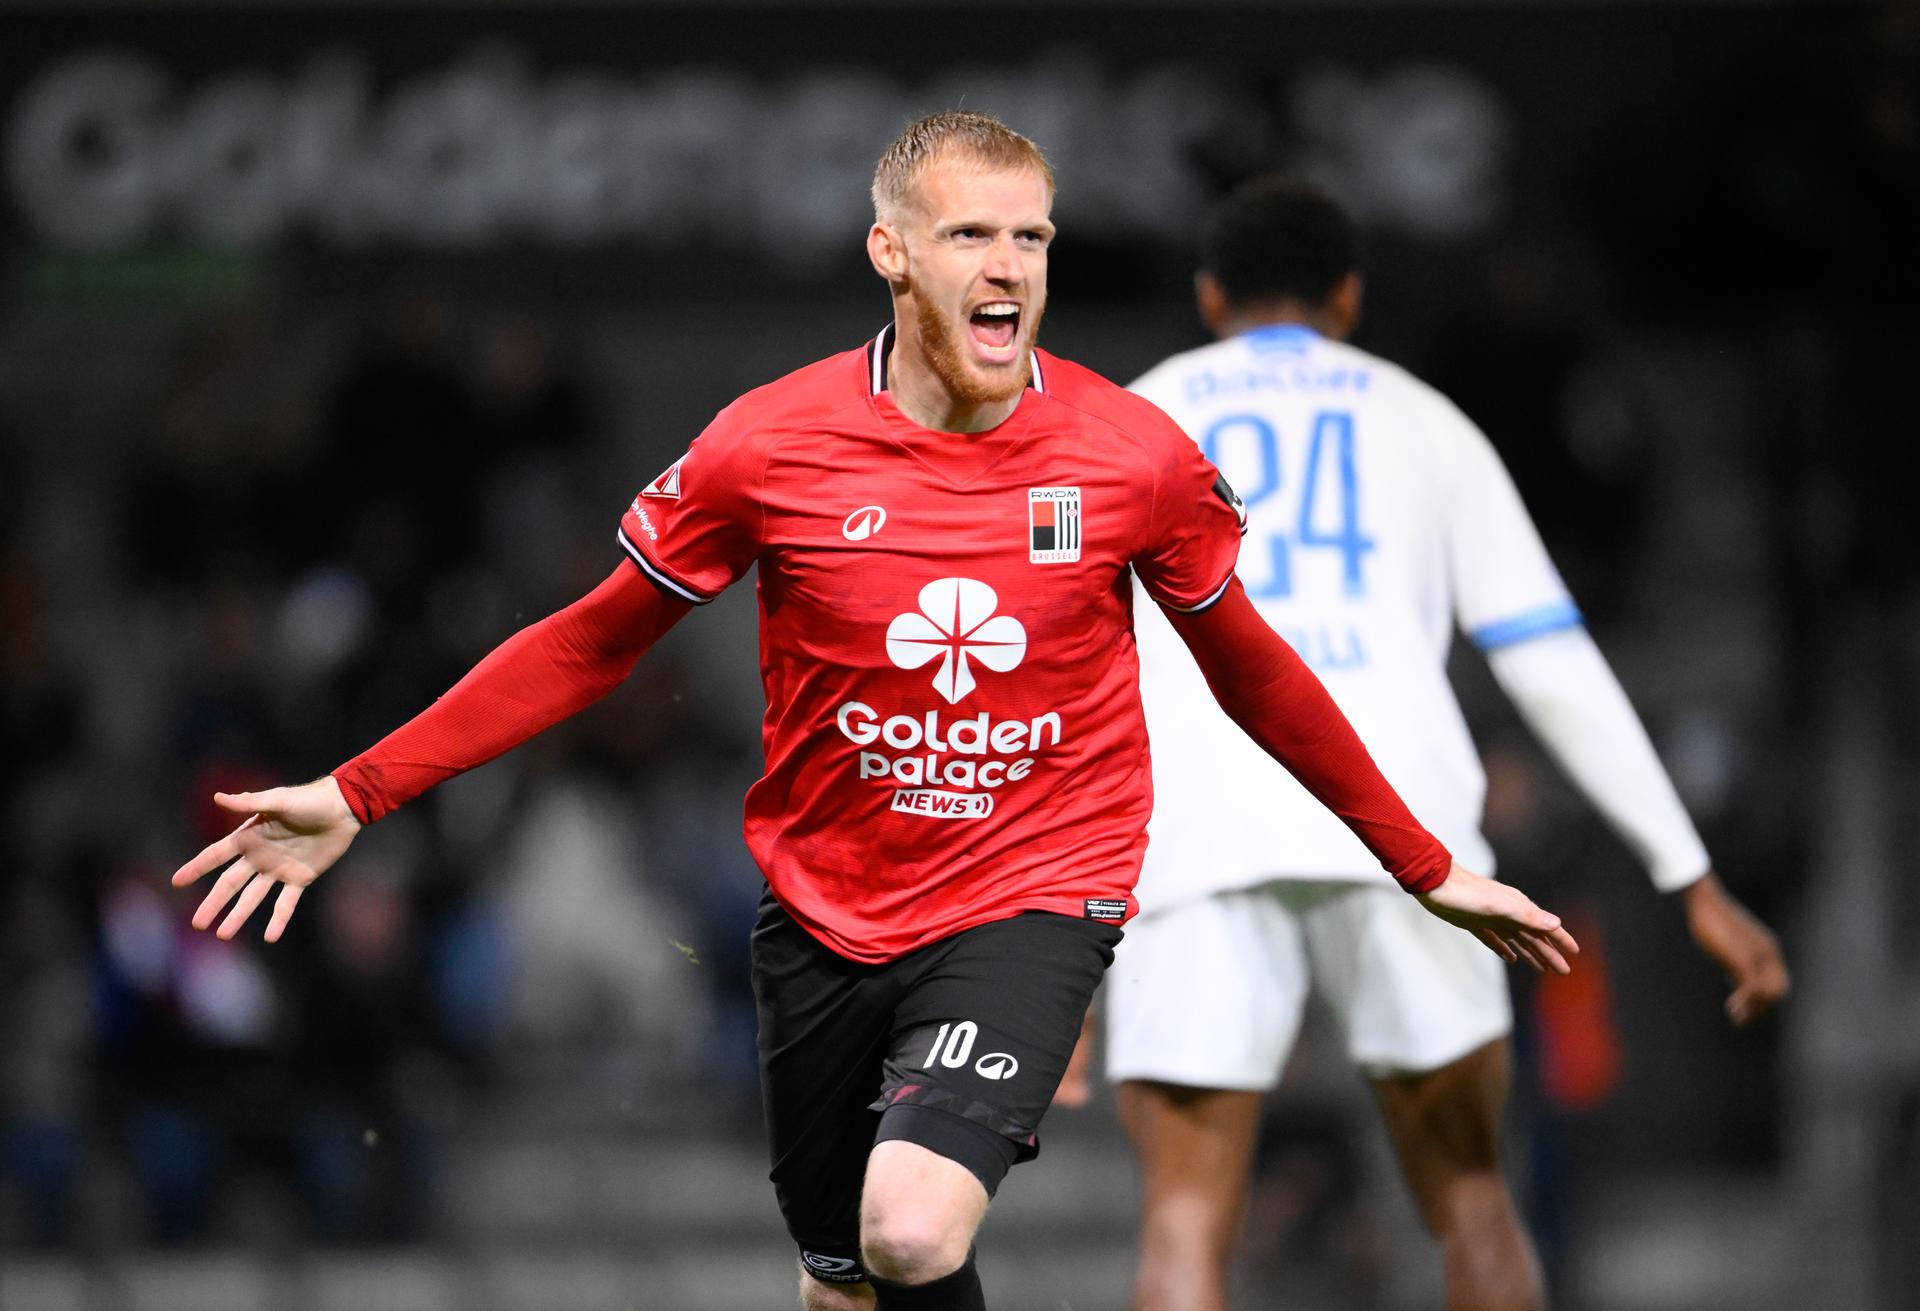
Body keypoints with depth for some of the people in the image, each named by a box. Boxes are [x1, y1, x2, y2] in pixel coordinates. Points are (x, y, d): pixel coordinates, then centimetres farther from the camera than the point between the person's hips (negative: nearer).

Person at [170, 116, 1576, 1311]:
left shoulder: (1138, 456, -8)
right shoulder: (766, 446, -8)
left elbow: (1251, 670, 8)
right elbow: (590, 645, 4)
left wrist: (1426, 868, 14)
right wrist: (357, 795, 0)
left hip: (1035, 898, -2)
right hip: (825, 913, 2)